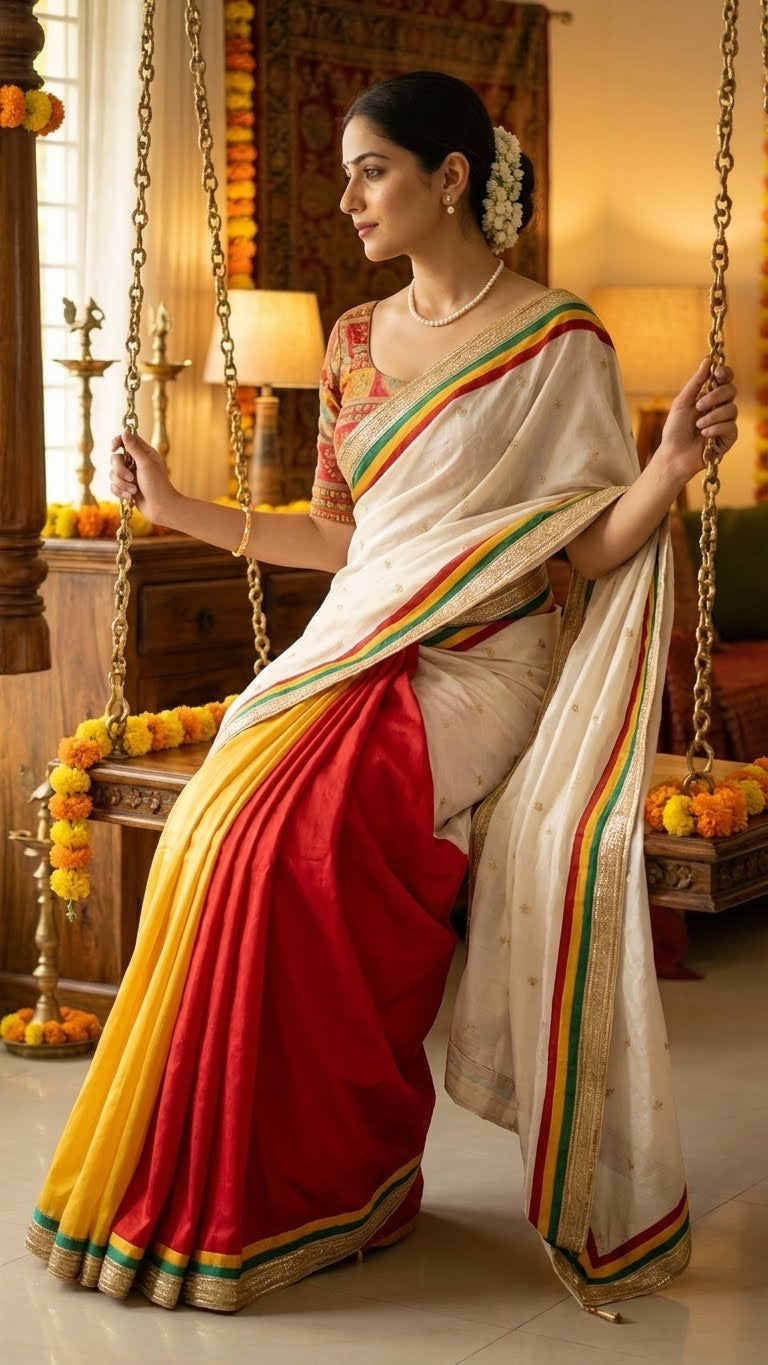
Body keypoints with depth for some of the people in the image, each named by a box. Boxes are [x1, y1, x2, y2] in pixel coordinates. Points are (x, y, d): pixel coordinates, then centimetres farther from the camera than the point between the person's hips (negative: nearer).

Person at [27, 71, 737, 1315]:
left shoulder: (557, 341, -4)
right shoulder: (358, 342, 14)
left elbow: (591, 549, -7)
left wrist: (670, 468, -25)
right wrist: (180, 509, 20)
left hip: (474, 668, -6)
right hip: (353, 653, 6)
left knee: (294, 841, -26)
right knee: (216, 832, -17)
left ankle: (338, 1185, -7)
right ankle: (217, 1187, -4)